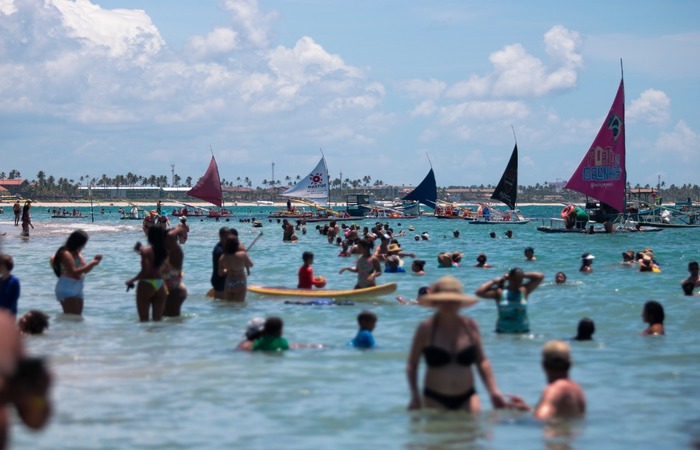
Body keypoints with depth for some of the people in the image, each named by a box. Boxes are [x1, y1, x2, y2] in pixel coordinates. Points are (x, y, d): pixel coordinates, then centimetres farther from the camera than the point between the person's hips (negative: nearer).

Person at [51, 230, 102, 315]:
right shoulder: (66, 254, -13)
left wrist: (94, 261, 3)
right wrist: (91, 264, -18)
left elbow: (84, 270, 20)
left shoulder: (78, 254, 14)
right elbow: (74, 272, -23)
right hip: (67, 289, -10)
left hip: (77, 289, 10)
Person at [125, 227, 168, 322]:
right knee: (157, 320, 10)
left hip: (147, 285, -6)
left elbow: (145, 271, -21)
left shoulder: (146, 250, -13)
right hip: (160, 285, 6)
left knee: (144, 320, 3)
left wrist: (131, 280, -10)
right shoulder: (164, 251, 4)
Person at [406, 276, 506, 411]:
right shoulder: (426, 328, -4)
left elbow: (482, 361, 10)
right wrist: (415, 396, -7)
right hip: (435, 400, -2)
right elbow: (412, 364, 2)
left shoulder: (470, 326, 3)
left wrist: (494, 391, 4)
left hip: (466, 398, 2)